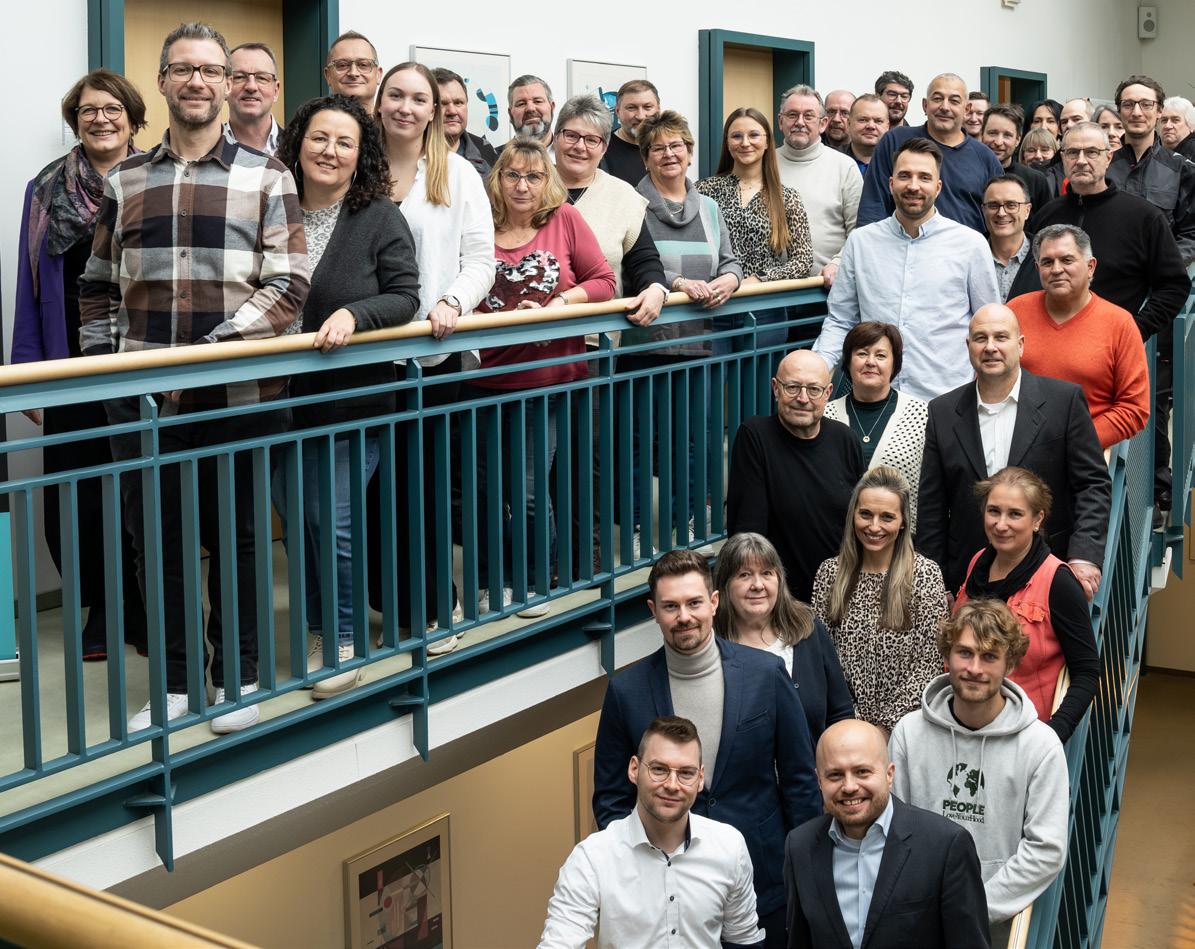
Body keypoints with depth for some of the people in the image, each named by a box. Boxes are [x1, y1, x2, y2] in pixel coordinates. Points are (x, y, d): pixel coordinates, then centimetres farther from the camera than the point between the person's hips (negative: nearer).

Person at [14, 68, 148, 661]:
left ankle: (146, 610, 18)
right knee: (74, 499, 0)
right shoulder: (46, 190, 8)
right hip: (75, 364, 2)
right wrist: (28, 373, 3)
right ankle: (102, 609, 18)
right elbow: (31, 287, 9)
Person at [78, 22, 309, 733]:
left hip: (239, 398, -3)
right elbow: (98, 287, 17)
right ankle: (176, 681, 24)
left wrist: (211, 350, -16)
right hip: (142, 402, 3)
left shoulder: (266, 178, 1)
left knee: (238, 540, 8)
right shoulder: (124, 181, 11)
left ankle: (239, 678, 23)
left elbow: (289, 287, -7)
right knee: (157, 541, 10)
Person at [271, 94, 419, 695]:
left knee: (335, 522, -4)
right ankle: (318, 633, 28)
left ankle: (343, 640, 14)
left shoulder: (380, 218, -5)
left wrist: (353, 314, -23)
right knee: (296, 524, 11)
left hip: (353, 398, -4)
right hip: (282, 398, 4)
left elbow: (404, 297, -7)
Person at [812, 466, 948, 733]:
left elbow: (929, 664, -4)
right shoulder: (830, 571, 5)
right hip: (843, 724, 2)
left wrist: (886, 725, -9)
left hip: (902, 725, -1)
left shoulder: (926, 574, -2)